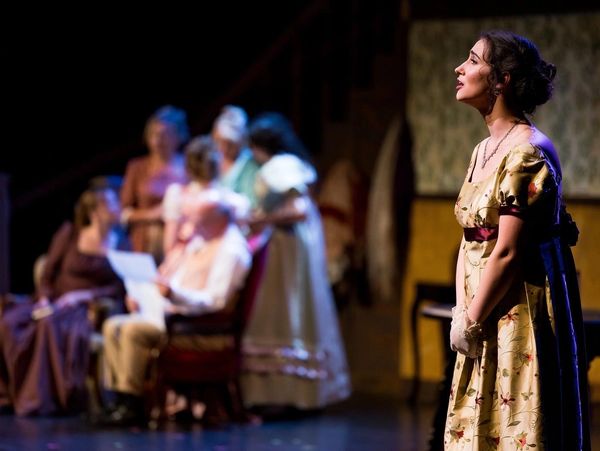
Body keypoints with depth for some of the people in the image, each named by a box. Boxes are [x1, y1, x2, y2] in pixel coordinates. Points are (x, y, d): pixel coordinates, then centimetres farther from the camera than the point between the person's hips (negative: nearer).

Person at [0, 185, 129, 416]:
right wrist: (44, 300, -11)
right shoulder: (69, 234, 6)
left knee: (52, 325, -36)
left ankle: (42, 399, -32)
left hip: (92, 307, -2)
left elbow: (120, 288, -2)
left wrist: (83, 296, -14)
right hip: (58, 302, 2)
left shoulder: (120, 242, 5)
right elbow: (47, 275, 8)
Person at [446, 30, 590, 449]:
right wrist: (461, 313, 1)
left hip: (520, 317, -9)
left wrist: (472, 322, -12)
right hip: (487, 321, 9)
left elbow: (508, 254, -19)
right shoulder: (484, 150, 11)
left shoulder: (527, 154, -17)